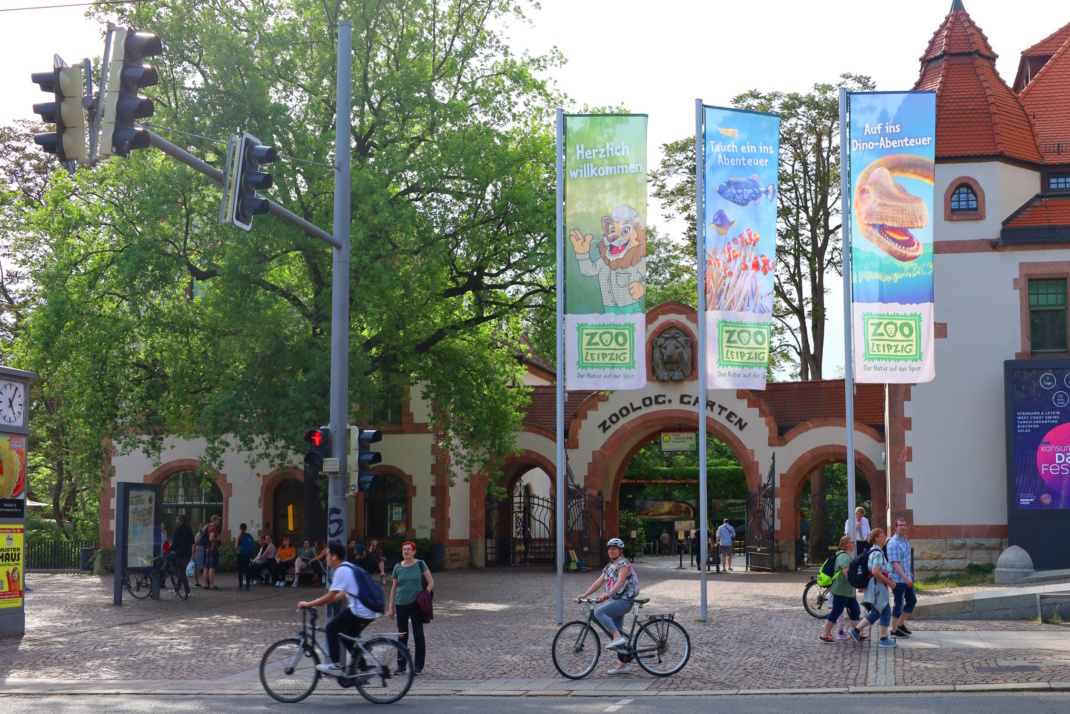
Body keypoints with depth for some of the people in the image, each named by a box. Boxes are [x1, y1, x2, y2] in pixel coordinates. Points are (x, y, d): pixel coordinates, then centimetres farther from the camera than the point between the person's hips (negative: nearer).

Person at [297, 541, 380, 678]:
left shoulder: (341, 571, -11)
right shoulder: (349, 568, 18)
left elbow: (330, 597, -12)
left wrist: (308, 604, -3)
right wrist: (322, 600, 28)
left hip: (359, 611, -9)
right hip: (371, 612, 9)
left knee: (331, 629, 3)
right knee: (349, 636, 23)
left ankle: (336, 666, -1)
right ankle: (363, 668, 21)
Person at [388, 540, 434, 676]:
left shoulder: (420, 564, 0)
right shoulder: (398, 567, 6)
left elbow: (431, 582, 2)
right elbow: (394, 587, 12)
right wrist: (391, 607, 9)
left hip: (416, 604, -2)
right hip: (401, 604, 2)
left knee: (418, 634, -1)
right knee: (402, 635, 6)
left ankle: (418, 665, 6)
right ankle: (401, 664, 16)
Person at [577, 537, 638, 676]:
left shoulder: (624, 564, -9)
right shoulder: (609, 567, 17)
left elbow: (620, 582, -23)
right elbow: (599, 582, 12)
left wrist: (608, 594, -37)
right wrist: (584, 595, 2)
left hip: (624, 600, -9)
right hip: (615, 602, 9)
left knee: (599, 612, -27)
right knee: (616, 632, 9)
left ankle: (618, 637, -29)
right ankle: (623, 665, 14)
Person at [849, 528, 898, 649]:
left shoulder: (873, 551, 15)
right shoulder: (878, 553, -17)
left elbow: (873, 570, 24)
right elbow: (875, 572, -27)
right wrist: (889, 582, -20)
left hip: (875, 585, 10)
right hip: (878, 585, -10)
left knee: (875, 612, 14)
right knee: (885, 611, -3)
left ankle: (856, 631, 12)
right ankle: (884, 639, 2)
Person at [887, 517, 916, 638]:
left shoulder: (906, 540, 10)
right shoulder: (893, 543, -18)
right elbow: (895, 563, -24)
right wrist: (906, 578, -28)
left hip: (907, 579, 9)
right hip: (898, 579, -9)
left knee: (912, 600, 14)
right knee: (898, 604, -1)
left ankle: (900, 624, 26)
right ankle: (894, 631, 10)